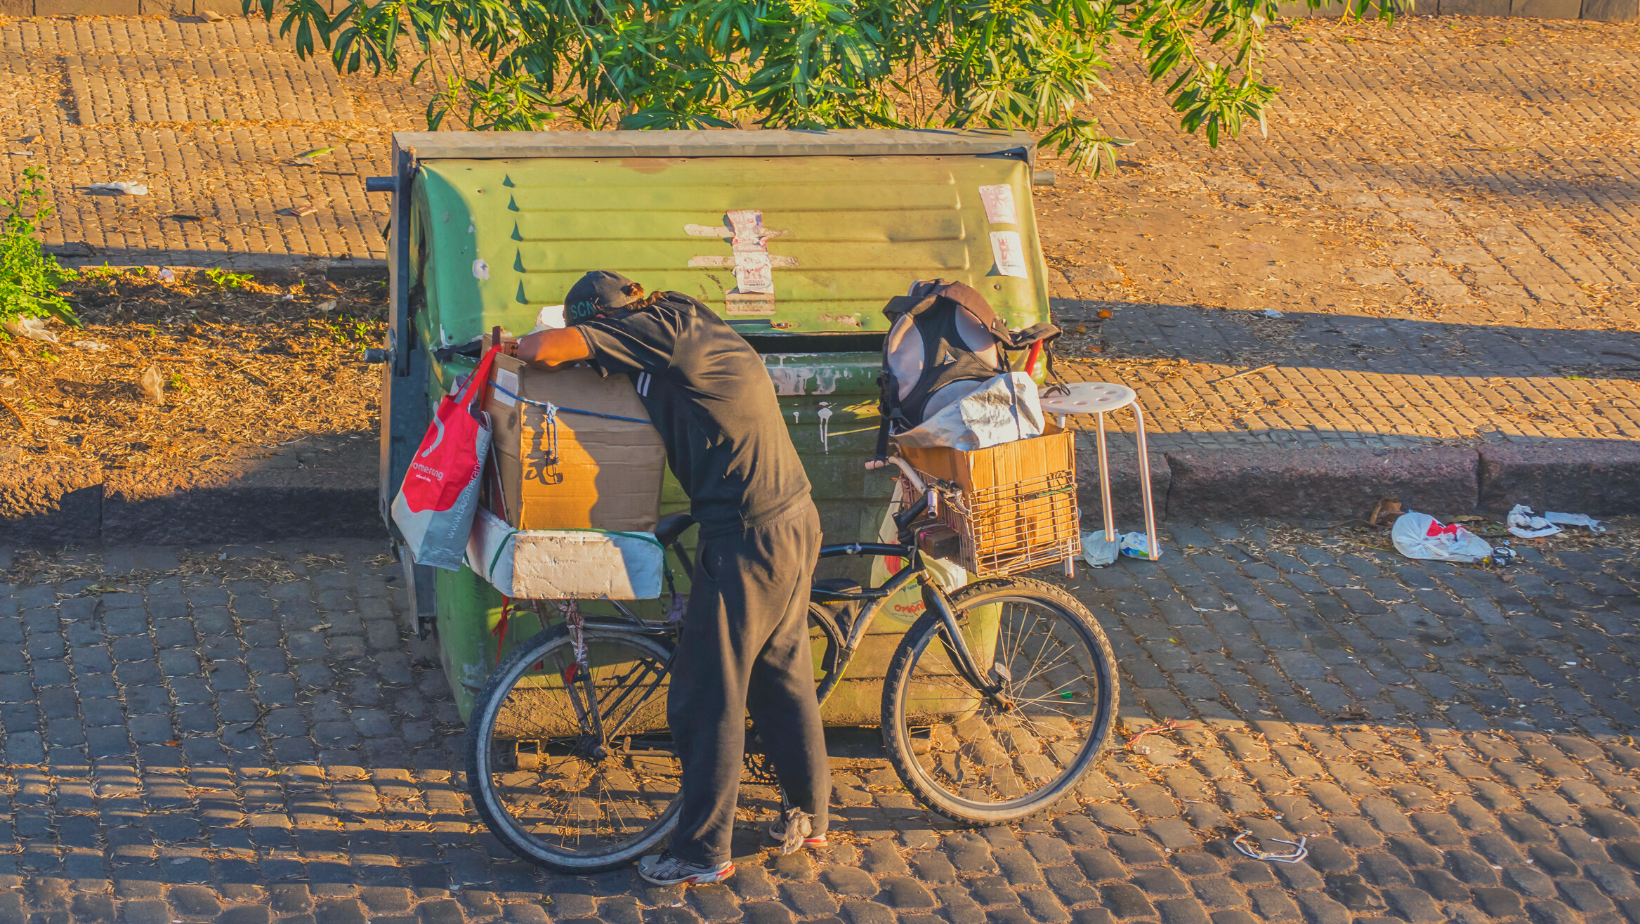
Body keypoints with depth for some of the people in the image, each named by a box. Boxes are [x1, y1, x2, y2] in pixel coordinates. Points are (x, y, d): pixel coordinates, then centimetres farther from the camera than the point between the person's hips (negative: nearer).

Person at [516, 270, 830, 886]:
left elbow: (543, 349, -19)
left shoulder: (660, 327, -15)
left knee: (707, 697, 1)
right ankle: (809, 813, 35)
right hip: (794, 518, 9)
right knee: (781, 671, 21)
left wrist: (523, 347, 1)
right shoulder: (685, 318, 11)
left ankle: (702, 853, 11)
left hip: (747, 538, -9)